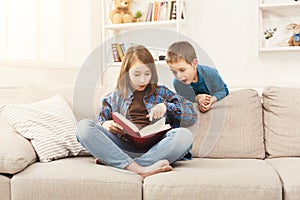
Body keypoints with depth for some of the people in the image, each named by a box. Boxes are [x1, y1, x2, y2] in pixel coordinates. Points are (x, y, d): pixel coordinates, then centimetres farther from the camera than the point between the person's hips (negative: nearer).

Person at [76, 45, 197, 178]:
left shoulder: (161, 92, 21)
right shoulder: (114, 97, 23)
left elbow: (192, 115, 14)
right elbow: (100, 120, 18)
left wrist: (166, 106, -3)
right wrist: (104, 125, -6)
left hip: (153, 148, 0)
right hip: (122, 147, 1)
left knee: (185, 135, -31)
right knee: (83, 126, -22)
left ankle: (110, 161, -34)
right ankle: (138, 168, -39)